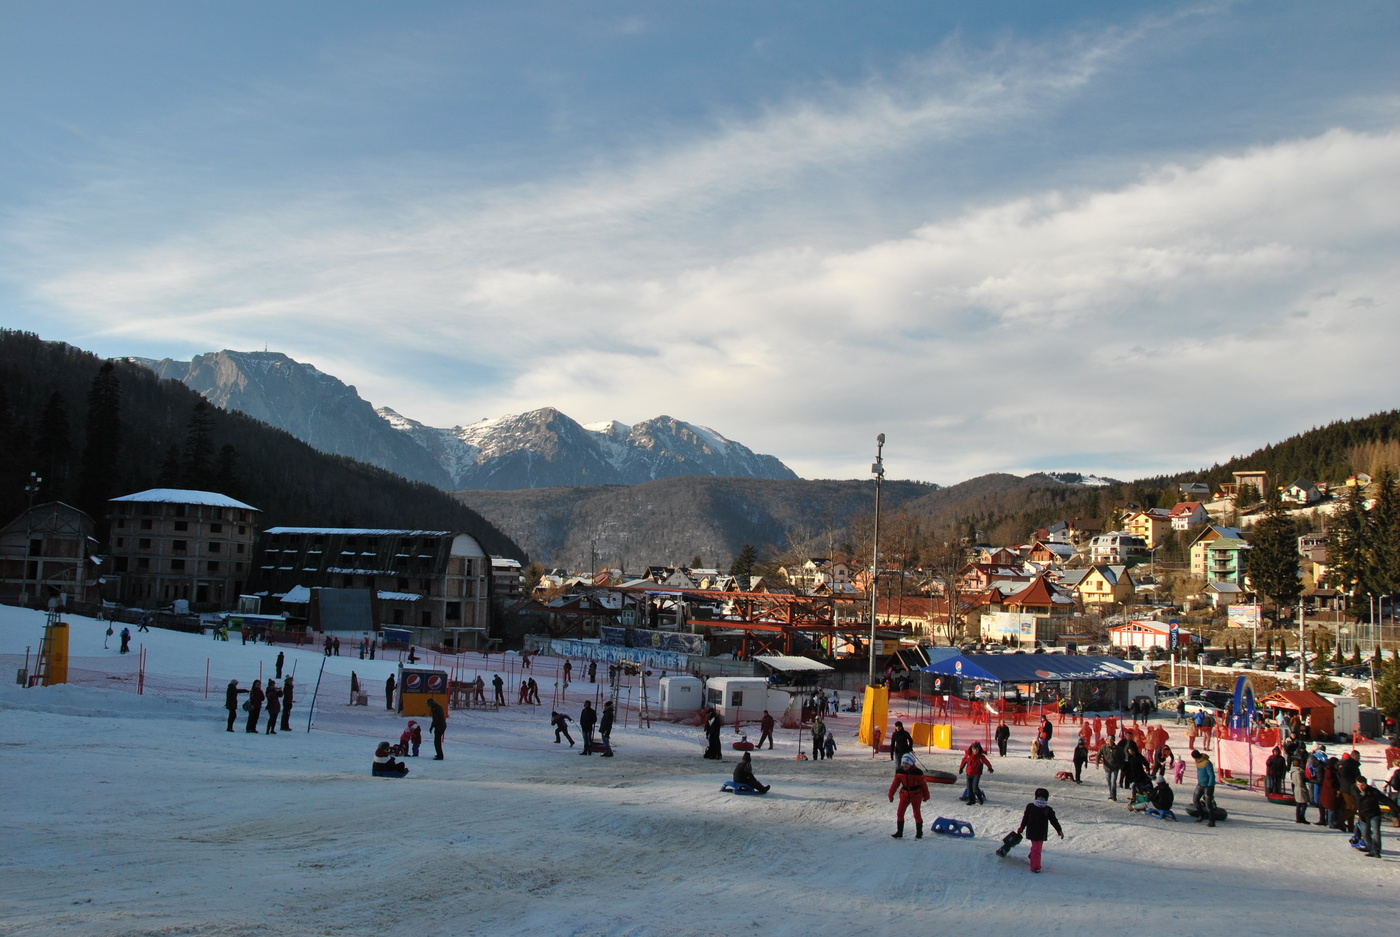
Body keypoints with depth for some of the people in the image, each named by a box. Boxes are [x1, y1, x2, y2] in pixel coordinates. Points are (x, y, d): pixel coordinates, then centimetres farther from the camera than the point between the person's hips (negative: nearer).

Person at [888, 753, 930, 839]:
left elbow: (923, 784, -6)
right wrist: (891, 795, 4)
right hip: (904, 795, 4)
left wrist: (926, 796, 4)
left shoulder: (917, 772, -18)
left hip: (916, 795, -4)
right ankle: (899, 832, 7)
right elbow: (895, 783, 2)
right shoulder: (899, 771, -7)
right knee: (900, 813, -1)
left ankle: (919, 833, 21)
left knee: (917, 814, 5)